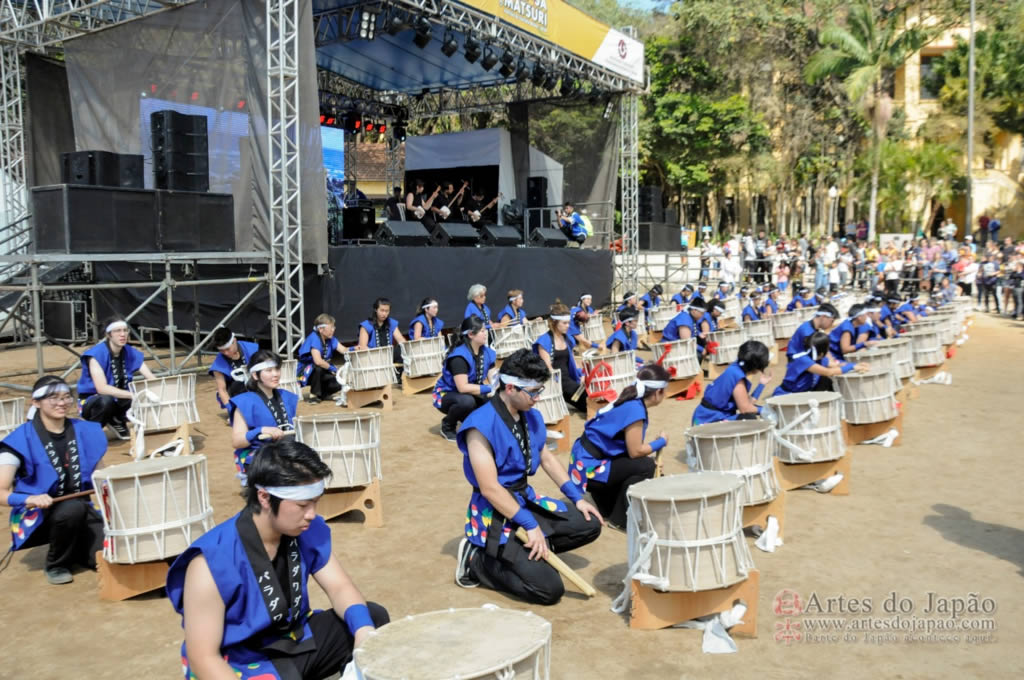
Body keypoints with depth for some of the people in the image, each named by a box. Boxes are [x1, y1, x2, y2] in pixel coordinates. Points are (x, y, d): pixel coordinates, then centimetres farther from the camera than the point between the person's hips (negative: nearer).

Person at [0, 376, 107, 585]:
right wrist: (30, 499, -35)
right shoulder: (22, 438, -13)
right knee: (72, 508, -37)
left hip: (81, 509, 4)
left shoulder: (85, 430, 2)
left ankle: (73, 547, 18)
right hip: (37, 515, -4)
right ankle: (55, 565, -7)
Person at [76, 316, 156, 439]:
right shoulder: (96, 354, -22)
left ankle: (118, 421, 6)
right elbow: (102, 388, -33)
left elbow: (151, 379, -10)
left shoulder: (131, 353, -6)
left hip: (119, 400, 5)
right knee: (106, 401, -38)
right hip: (92, 401, -5)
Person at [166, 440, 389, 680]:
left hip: (295, 642, 7)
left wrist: (363, 628, -24)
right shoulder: (214, 561, -25)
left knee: (374, 619, -6)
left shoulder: (309, 530, -8)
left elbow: (339, 586, -1)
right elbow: (202, 657, -22)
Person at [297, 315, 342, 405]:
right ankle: (313, 395, -16)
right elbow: (318, 361, -37)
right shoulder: (314, 338, -25)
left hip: (320, 372, 6)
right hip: (305, 372, -6)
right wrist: (332, 368, -24)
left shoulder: (330, 339, -3)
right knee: (318, 367, -38)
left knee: (339, 383, -17)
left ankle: (321, 393, 14)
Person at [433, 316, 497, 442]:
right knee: (467, 401, -38)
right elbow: (463, 387, -33)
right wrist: (489, 389, -34)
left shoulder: (487, 352, -6)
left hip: (471, 394, 6)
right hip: (446, 395, -6)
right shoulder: (459, 356, -27)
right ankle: (448, 425, -7)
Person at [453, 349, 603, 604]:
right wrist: (531, 526, -26)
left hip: (527, 498, 9)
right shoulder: (482, 425, -23)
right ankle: (478, 560, 0)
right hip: (495, 512, -9)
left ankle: (530, 549, 8)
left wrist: (577, 498, 10)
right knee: (549, 589, -17)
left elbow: (546, 457, 18)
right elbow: (489, 488, -25)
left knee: (589, 524, 5)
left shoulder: (532, 416, 3)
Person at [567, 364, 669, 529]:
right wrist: (662, 441, -3)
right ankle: (619, 519, -1)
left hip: (587, 460, 10)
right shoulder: (634, 409, -21)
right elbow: (635, 451, -18)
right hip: (589, 468, -10)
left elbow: (630, 446, 14)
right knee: (645, 466, -16)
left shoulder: (630, 402, 7)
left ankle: (606, 508, 25)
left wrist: (650, 456, 1)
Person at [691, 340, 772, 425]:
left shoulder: (737, 369, 5)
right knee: (749, 418, -20)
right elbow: (745, 408, -18)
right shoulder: (736, 375, -20)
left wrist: (762, 384, 11)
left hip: (720, 416, 10)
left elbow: (747, 402, 5)